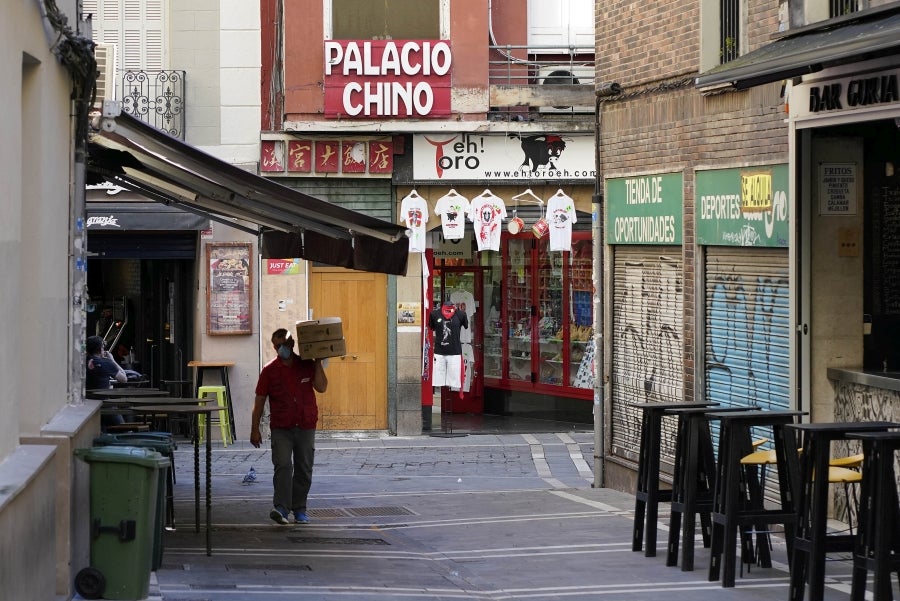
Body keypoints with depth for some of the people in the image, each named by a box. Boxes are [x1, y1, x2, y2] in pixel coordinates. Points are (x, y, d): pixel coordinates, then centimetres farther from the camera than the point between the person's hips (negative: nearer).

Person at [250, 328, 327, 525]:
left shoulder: (307, 365, 3)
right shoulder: (269, 370, 0)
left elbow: (321, 387, -7)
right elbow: (260, 400, 2)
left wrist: (318, 363, -9)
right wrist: (254, 429, 0)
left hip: (306, 427, 2)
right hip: (281, 428, -2)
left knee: (303, 470, 8)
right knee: (283, 466, -17)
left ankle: (299, 509, 18)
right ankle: (281, 508, -25)